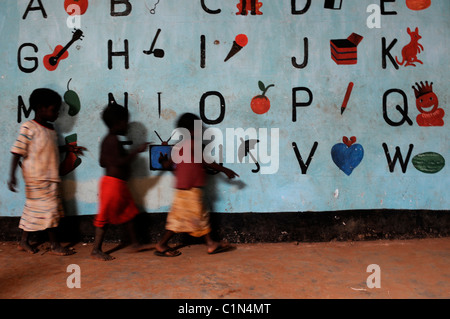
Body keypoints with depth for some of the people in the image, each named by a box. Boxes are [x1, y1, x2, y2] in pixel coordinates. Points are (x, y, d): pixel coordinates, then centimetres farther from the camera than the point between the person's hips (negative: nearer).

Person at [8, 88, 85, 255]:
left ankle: (24, 241, 29)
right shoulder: (28, 128, -12)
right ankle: (55, 245, 8)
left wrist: (67, 148, 11)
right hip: (37, 178, -8)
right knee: (49, 209, -3)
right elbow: (17, 153, -14)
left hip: (50, 177, 8)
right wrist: (12, 176, -19)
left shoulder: (50, 128, 12)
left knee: (33, 209, 16)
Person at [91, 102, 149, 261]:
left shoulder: (107, 140, 12)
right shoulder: (113, 139, -17)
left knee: (129, 212, 18)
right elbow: (120, 161, -25)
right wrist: (137, 151, -19)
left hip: (119, 184, 10)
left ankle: (134, 241, 30)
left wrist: (125, 155, 18)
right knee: (105, 216, 0)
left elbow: (103, 162, 15)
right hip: (113, 183, -10)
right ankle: (96, 249, 11)